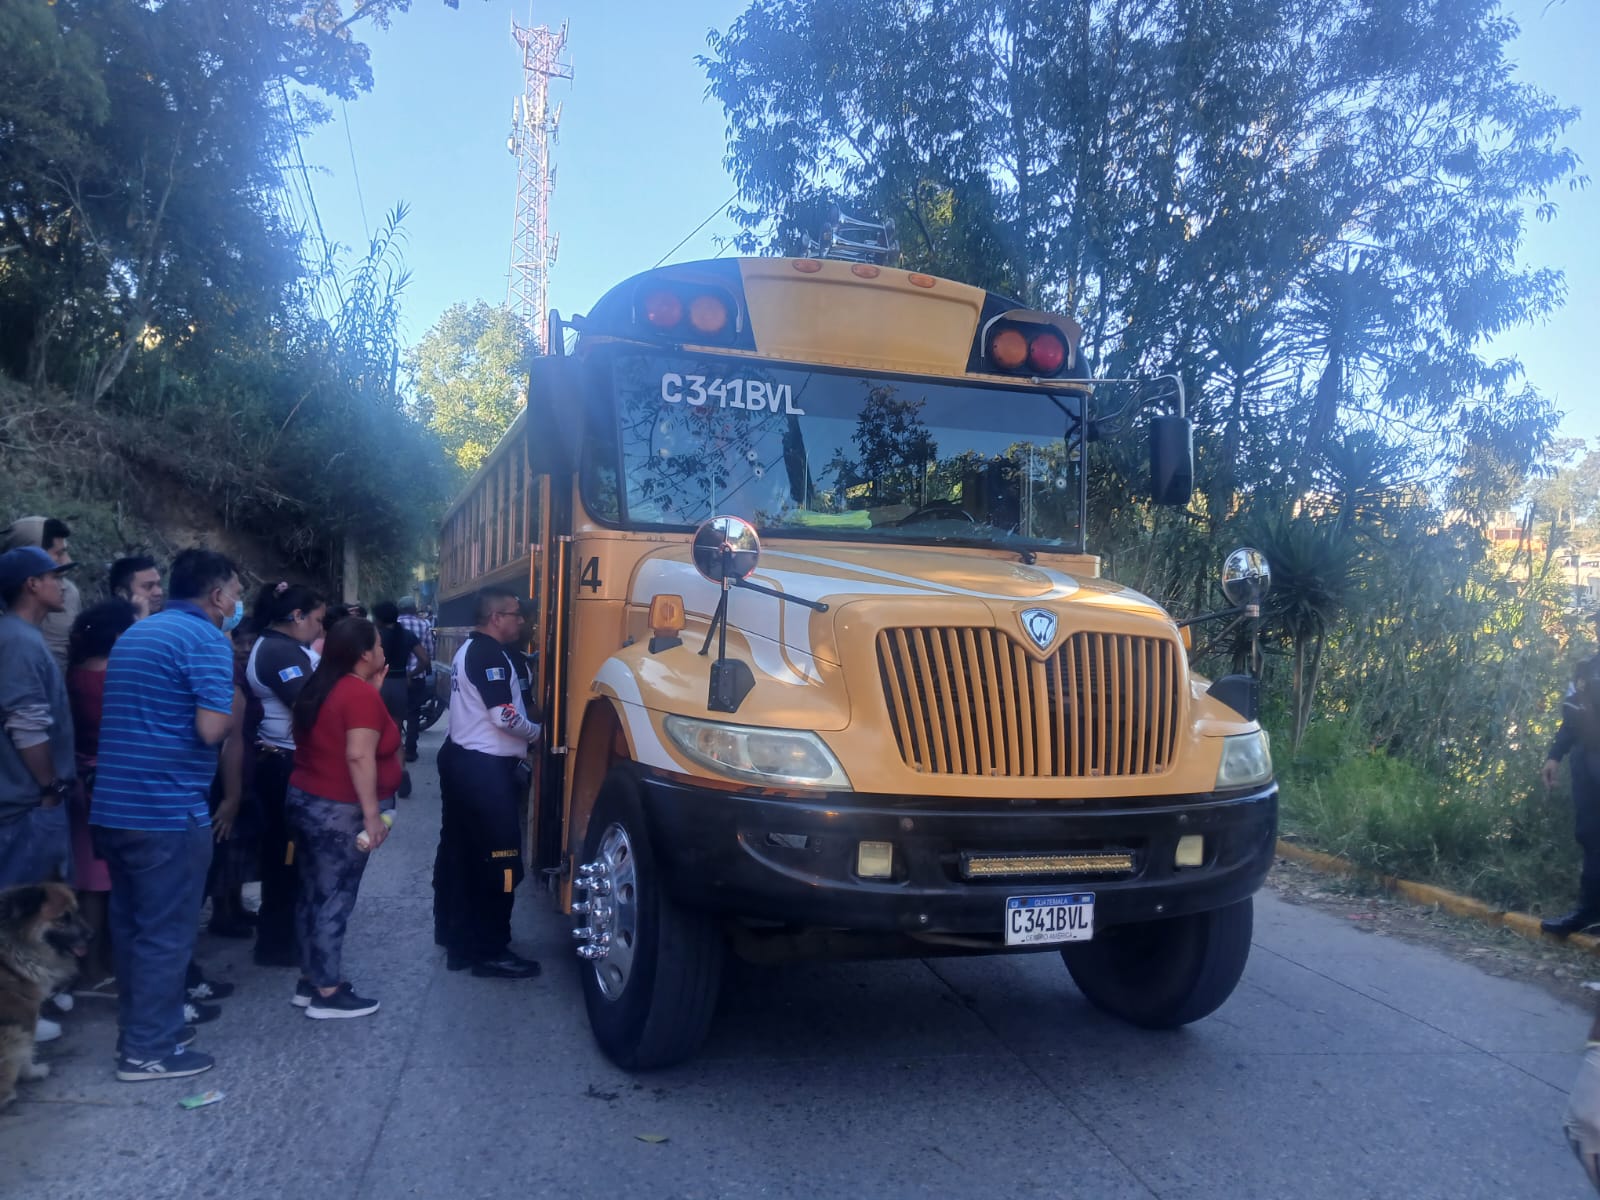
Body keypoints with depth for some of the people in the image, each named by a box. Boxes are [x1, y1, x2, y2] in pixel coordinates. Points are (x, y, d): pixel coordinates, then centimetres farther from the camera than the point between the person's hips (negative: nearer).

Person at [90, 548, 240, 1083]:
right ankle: (149, 1050, 10)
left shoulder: (133, 635, 17)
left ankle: (138, 1029, 29)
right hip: (166, 809, -9)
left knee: (132, 926, 18)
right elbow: (211, 729, -21)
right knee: (165, 933, 2)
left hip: (115, 806, 9)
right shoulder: (206, 639, -11)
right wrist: (236, 705, -2)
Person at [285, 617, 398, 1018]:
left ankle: (310, 979, 24)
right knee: (335, 898, -2)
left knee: (313, 894, 15)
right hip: (338, 810, -9)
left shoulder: (321, 687, 9)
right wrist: (372, 814, -24)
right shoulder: (361, 693, -18)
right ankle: (328, 993, 5)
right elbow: (359, 756, -25)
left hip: (306, 801, 9)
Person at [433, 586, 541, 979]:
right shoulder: (490, 655, -18)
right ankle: (489, 951, 1)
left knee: (459, 851, 18)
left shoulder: (469, 649, 15)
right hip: (484, 769, -11)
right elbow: (504, 717, -22)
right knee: (499, 859, -5)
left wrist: (519, 744, 12)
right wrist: (537, 733, -4)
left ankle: (457, 936, 30)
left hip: (461, 759, 11)